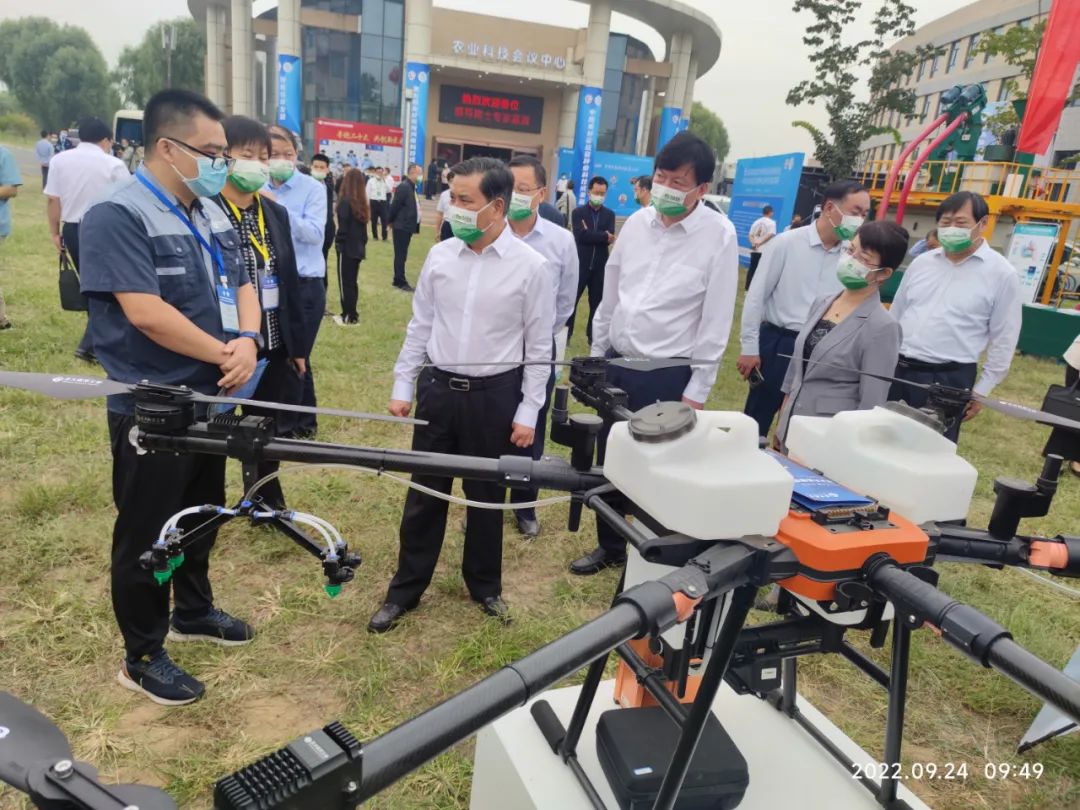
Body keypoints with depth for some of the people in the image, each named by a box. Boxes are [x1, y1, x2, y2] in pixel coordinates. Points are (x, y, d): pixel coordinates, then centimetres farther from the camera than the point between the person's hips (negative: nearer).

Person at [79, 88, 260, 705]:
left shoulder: (213, 214, 8)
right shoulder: (118, 216, -17)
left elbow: (242, 286, 8)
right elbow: (145, 312, -26)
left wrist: (247, 341, -12)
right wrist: (224, 355, -18)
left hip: (209, 398, 8)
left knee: (202, 515, 22)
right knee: (147, 533, 7)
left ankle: (193, 611, 43)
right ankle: (143, 656, 24)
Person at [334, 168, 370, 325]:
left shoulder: (345, 201, -14)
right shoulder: (362, 202, 7)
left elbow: (343, 227, -15)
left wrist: (339, 243, -6)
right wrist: (363, 243, 14)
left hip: (347, 247, -7)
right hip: (358, 248, 7)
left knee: (345, 282, 0)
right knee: (352, 282, 14)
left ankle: (349, 316, 3)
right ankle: (352, 314, 20)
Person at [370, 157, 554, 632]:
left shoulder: (530, 266, -9)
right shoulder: (440, 255, 0)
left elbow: (539, 346, -5)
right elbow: (420, 326, 8)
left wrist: (527, 411, -6)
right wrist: (402, 386, 8)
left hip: (494, 395, -2)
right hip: (438, 388, 3)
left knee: (486, 496, 13)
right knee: (424, 493, 11)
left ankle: (485, 586, 35)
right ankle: (405, 589, 29)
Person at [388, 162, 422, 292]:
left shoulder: (412, 187, 11)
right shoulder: (403, 187, -18)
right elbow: (394, 206, -16)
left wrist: (415, 225, 11)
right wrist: (391, 221, -5)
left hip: (408, 226, 9)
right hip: (401, 227, -9)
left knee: (402, 255, 15)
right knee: (400, 255, -2)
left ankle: (399, 279, 23)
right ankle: (400, 282, 4)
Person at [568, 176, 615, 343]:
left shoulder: (610, 214, 7)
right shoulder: (578, 212, 1)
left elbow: (609, 239, -8)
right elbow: (580, 235, -15)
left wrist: (590, 234, -15)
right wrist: (603, 235, -15)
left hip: (600, 266, 2)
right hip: (580, 264, -2)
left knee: (597, 302, 9)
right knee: (571, 300, 3)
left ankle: (593, 335, 21)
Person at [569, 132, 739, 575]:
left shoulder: (719, 235, -11)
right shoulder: (637, 222, 3)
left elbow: (716, 321, -10)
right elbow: (609, 295, 10)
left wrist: (696, 392, -10)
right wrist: (596, 355, 12)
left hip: (667, 375, -5)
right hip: (617, 363, 5)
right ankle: (610, 546, 38)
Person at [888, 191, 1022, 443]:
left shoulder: (1002, 273, -4)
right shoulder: (921, 263, 8)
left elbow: (1003, 340, -2)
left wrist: (981, 390, -3)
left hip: (949, 379, -4)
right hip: (896, 370, 4)